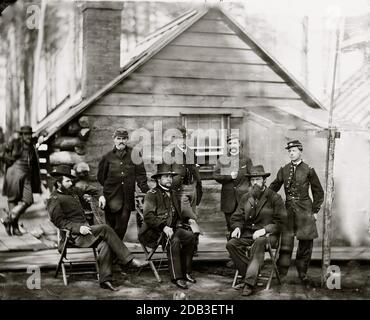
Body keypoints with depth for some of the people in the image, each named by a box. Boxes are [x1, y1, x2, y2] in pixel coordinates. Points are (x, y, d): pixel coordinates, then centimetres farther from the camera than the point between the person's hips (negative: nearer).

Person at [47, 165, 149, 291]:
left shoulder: (73, 191, 22)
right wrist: (78, 228, -22)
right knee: (104, 229, -27)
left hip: (85, 228, 7)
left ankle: (105, 280, -22)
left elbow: (90, 192, 40)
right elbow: (59, 222, -12)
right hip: (74, 235, -7)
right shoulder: (54, 199, -1)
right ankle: (128, 259, -24)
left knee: (105, 244, -22)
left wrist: (100, 196, 18)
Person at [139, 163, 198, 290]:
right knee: (174, 241, -35)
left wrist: (188, 219, 10)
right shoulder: (152, 194, -1)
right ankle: (176, 277, -31)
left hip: (173, 228, 7)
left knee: (191, 236, -22)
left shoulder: (173, 195, 24)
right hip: (156, 231, -7)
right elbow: (148, 216, -12)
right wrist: (164, 227, -24)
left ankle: (186, 272, -14)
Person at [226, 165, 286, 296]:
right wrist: (237, 227, -7)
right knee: (231, 244, -24)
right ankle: (249, 274, -20)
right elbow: (237, 217, 17)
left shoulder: (274, 198, 0)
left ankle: (250, 282, -37)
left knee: (259, 243, -39)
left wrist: (264, 230, -19)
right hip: (248, 233, 5)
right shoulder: (246, 198, 14)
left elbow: (280, 222, -5)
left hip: (268, 234, -4)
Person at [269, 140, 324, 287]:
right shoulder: (283, 170, 7)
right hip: (289, 208, 1)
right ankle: (281, 274, 2)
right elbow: (274, 187, 11)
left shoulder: (308, 170, -1)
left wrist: (315, 211, 1)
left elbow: (318, 192, 5)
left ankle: (302, 274, 17)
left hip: (304, 209, -1)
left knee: (306, 243, 4)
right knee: (286, 242, -4)